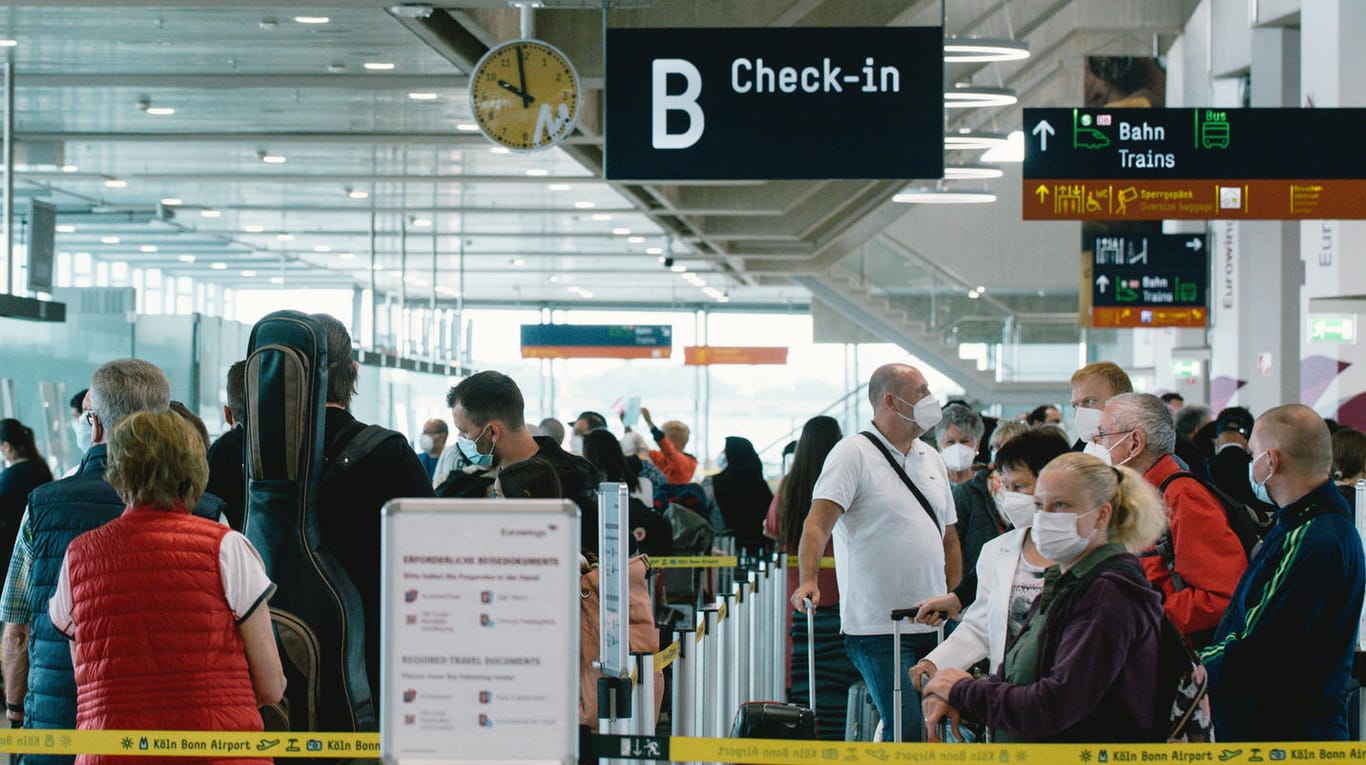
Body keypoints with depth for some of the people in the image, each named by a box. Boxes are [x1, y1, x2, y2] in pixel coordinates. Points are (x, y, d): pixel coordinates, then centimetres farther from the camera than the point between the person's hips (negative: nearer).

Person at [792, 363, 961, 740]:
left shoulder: (930, 458, 17)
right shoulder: (853, 453, -6)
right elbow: (818, 521, -17)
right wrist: (808, 580, -32)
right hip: (878, 627, -7)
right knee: (909, 732, -15)